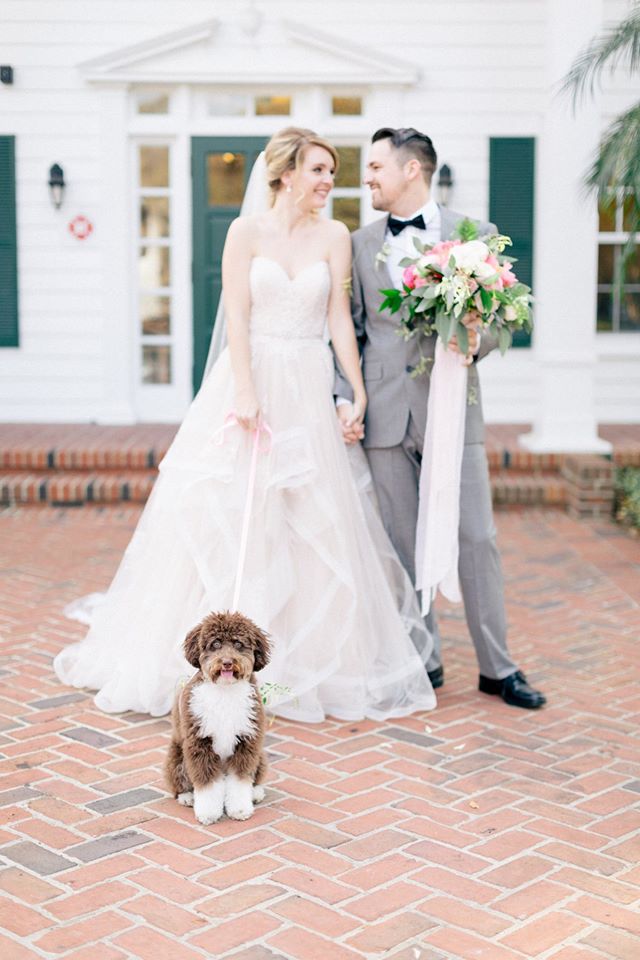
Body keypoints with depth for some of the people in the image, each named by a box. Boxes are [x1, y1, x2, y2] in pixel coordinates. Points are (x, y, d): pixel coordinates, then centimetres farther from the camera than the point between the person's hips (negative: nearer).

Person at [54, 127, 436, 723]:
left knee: (316, 525, 3)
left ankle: (313, 656, 17)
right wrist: (246, 392, -16)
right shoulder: (247, 231, -1)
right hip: (249, 377, -2)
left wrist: (358, 391, -2)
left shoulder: (334, 237, 5)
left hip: (309, 389, 2)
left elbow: (339, 317, 3)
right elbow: (236, 317, -7)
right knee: (227, 515, 0)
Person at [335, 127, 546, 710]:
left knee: (477, 539, 0)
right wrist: (345, 398, -1)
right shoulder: (360, 245, 11)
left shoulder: (474, 235, 4)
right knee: (402, 545, 6)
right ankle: (422, 660, 20)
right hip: (385, 414, 2)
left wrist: (475, 341, -16)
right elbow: (351, 332, 10)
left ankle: (497, 667, 12)